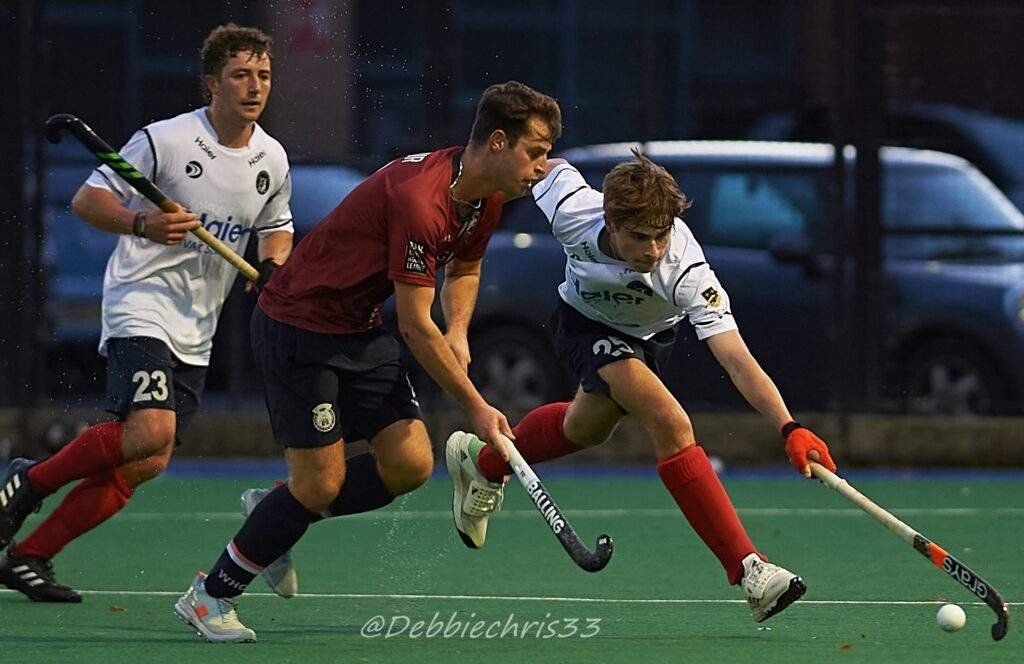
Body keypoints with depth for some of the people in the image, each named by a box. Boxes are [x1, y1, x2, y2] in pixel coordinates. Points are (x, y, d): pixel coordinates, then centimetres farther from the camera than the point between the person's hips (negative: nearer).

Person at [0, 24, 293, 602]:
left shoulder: (273, 160, 9)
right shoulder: (165, 140, -10)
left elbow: (276, 226, 27)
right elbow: (88, 199, -6)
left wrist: (275, 264, 5)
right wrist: (142, 223, -24)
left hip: (195, 332, 6)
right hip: (141, 307, -6)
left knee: (136, 469, -1)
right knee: (149, 435, -27)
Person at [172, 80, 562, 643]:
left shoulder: (486, 196, -2)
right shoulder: (418, 198, -31)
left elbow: (464, 269, 19)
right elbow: (415, 327, -26)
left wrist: (457, 330, -1)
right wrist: (475, 406, -20)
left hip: (360, 331, 9)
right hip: (296, 325, -9)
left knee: (410, 463, -5)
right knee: (321, 482, -9)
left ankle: (280, 518, 16)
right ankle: (207, 597, 8)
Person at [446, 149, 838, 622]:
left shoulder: (686, 272, -41)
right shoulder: (572, 209, -38)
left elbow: (738, 360, -50)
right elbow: (545, 165, -14)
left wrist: (788, 428, -63)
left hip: (649, 334, 2)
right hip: (585, 323, -2)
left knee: (587, 427, 27)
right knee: (669, 423, -25)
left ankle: (483, 461, 56)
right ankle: (747, 570, -26)